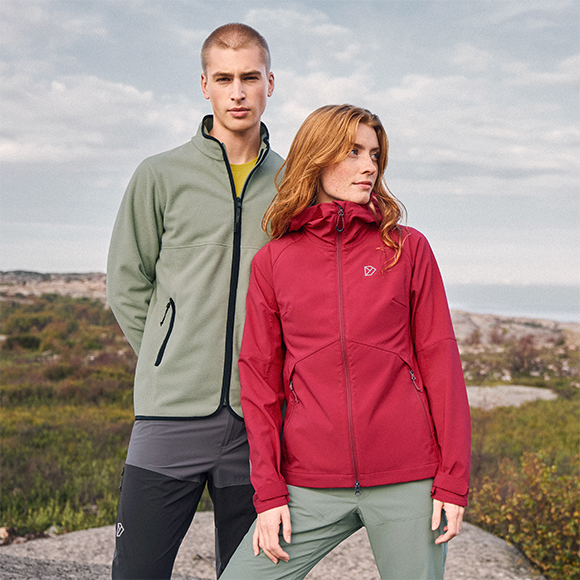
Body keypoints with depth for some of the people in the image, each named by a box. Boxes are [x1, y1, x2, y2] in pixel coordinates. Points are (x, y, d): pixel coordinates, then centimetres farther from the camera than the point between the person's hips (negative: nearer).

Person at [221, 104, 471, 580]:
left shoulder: (408, 248, 4)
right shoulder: (272, 262, 6)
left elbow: (439, 358, 3)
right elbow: (259, 377, 5)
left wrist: (453, 478, -3)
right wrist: (269, 491, -1)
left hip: (408, 481, 0)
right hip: (311, 484, 1)